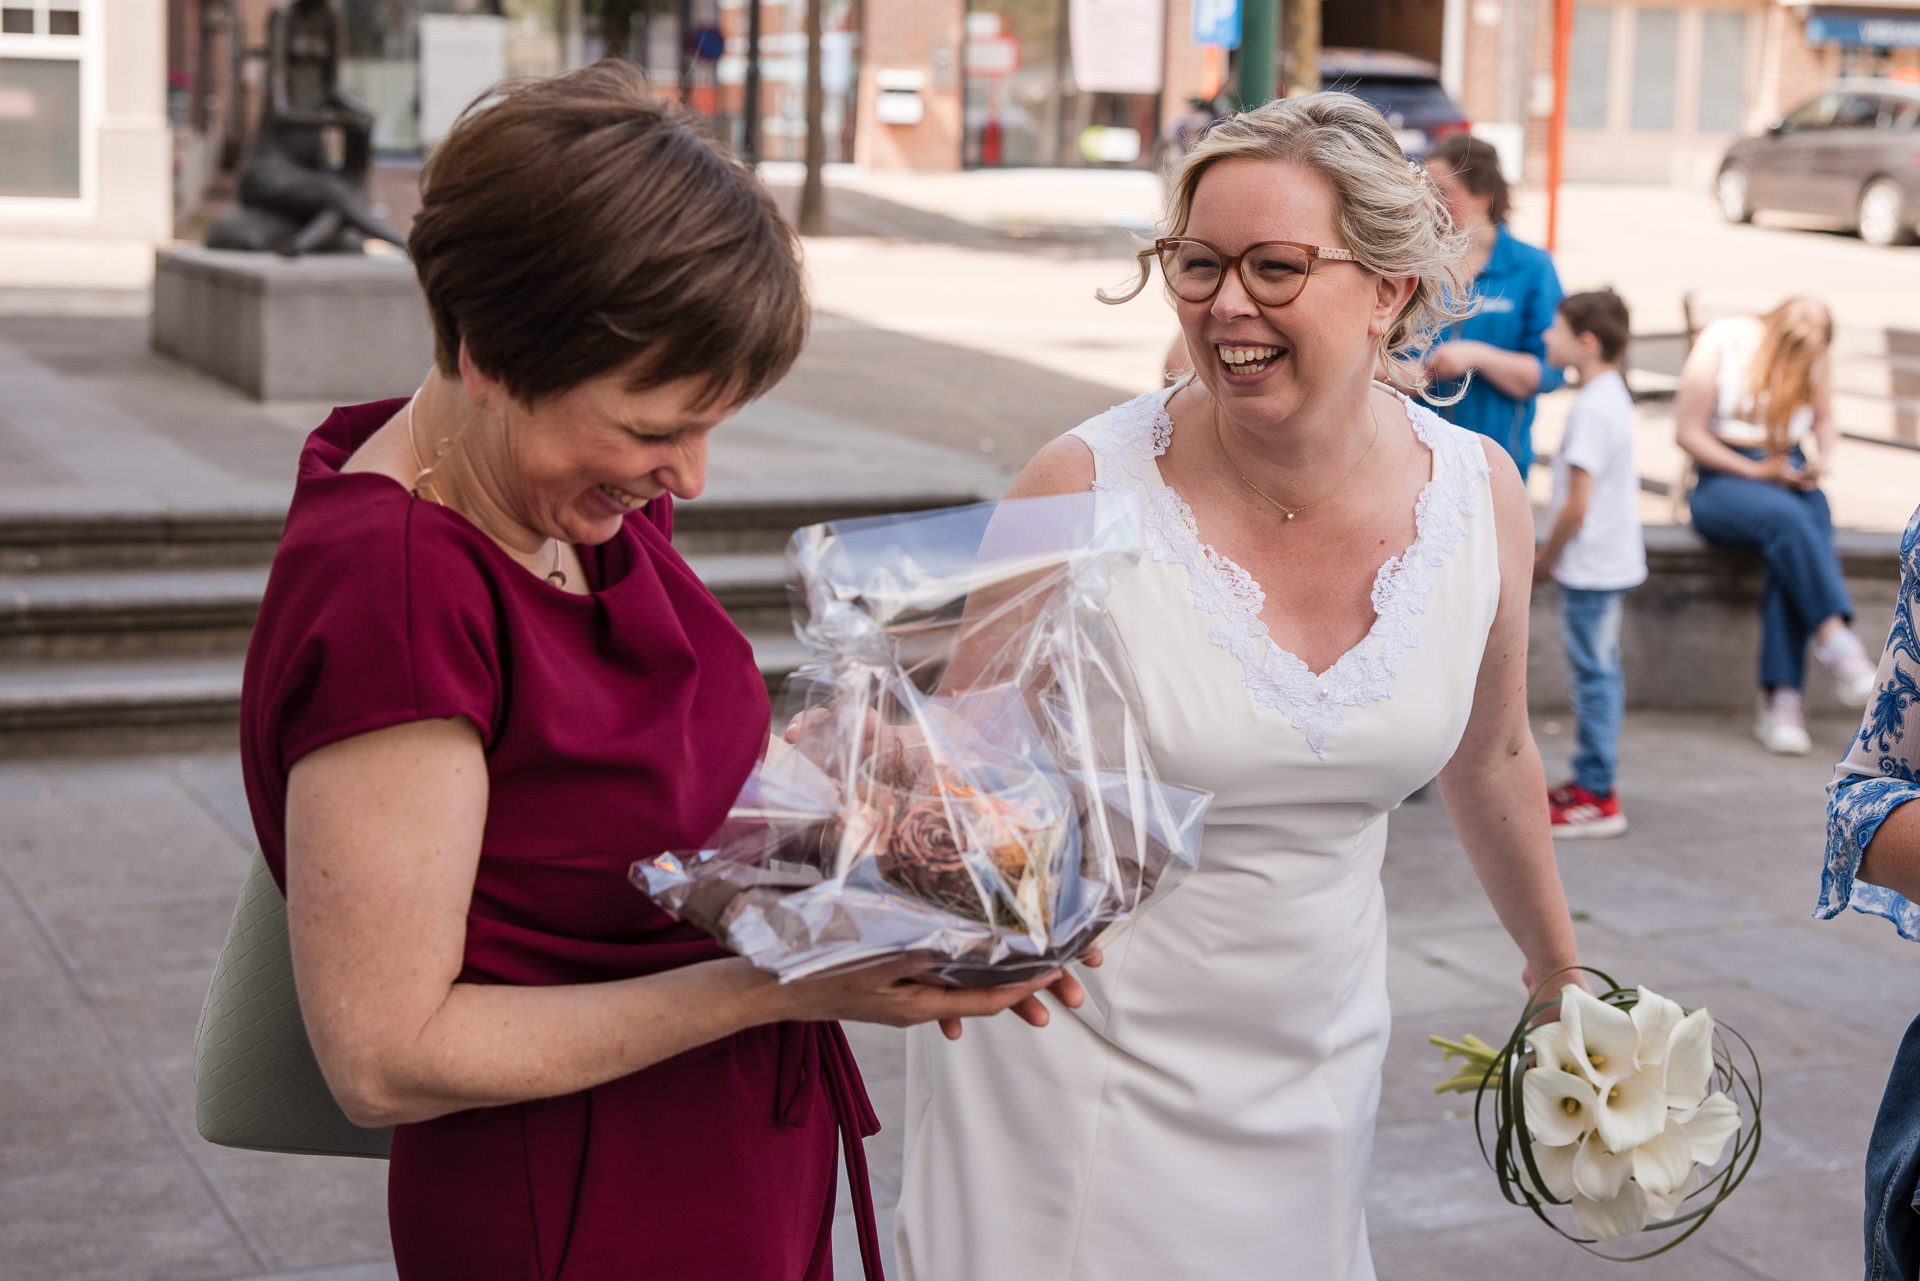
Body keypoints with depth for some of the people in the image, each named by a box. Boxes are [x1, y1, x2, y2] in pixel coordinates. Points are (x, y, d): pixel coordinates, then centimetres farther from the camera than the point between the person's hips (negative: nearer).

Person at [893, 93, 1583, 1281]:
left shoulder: (1480, 495, -7)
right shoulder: (1088, 490, -19)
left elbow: (1491, 759, 10)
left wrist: (1559, 965, 22)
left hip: (1318, 1051, 4)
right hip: (1080, 1050, -3)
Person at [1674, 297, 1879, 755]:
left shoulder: (1816, 360, 5)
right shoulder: (1720, 345, -8)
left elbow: (1823, 419, 21)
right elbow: (1687, 431, -8)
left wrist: (1822, 460, -1)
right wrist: (1755, 472, -14)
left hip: (1789, 475, 3)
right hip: (1722, 478, -3)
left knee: (1790, 551, -31)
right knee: (1787, 517, -37)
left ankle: (1781, 700, -34)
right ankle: (1835, 640, -35)